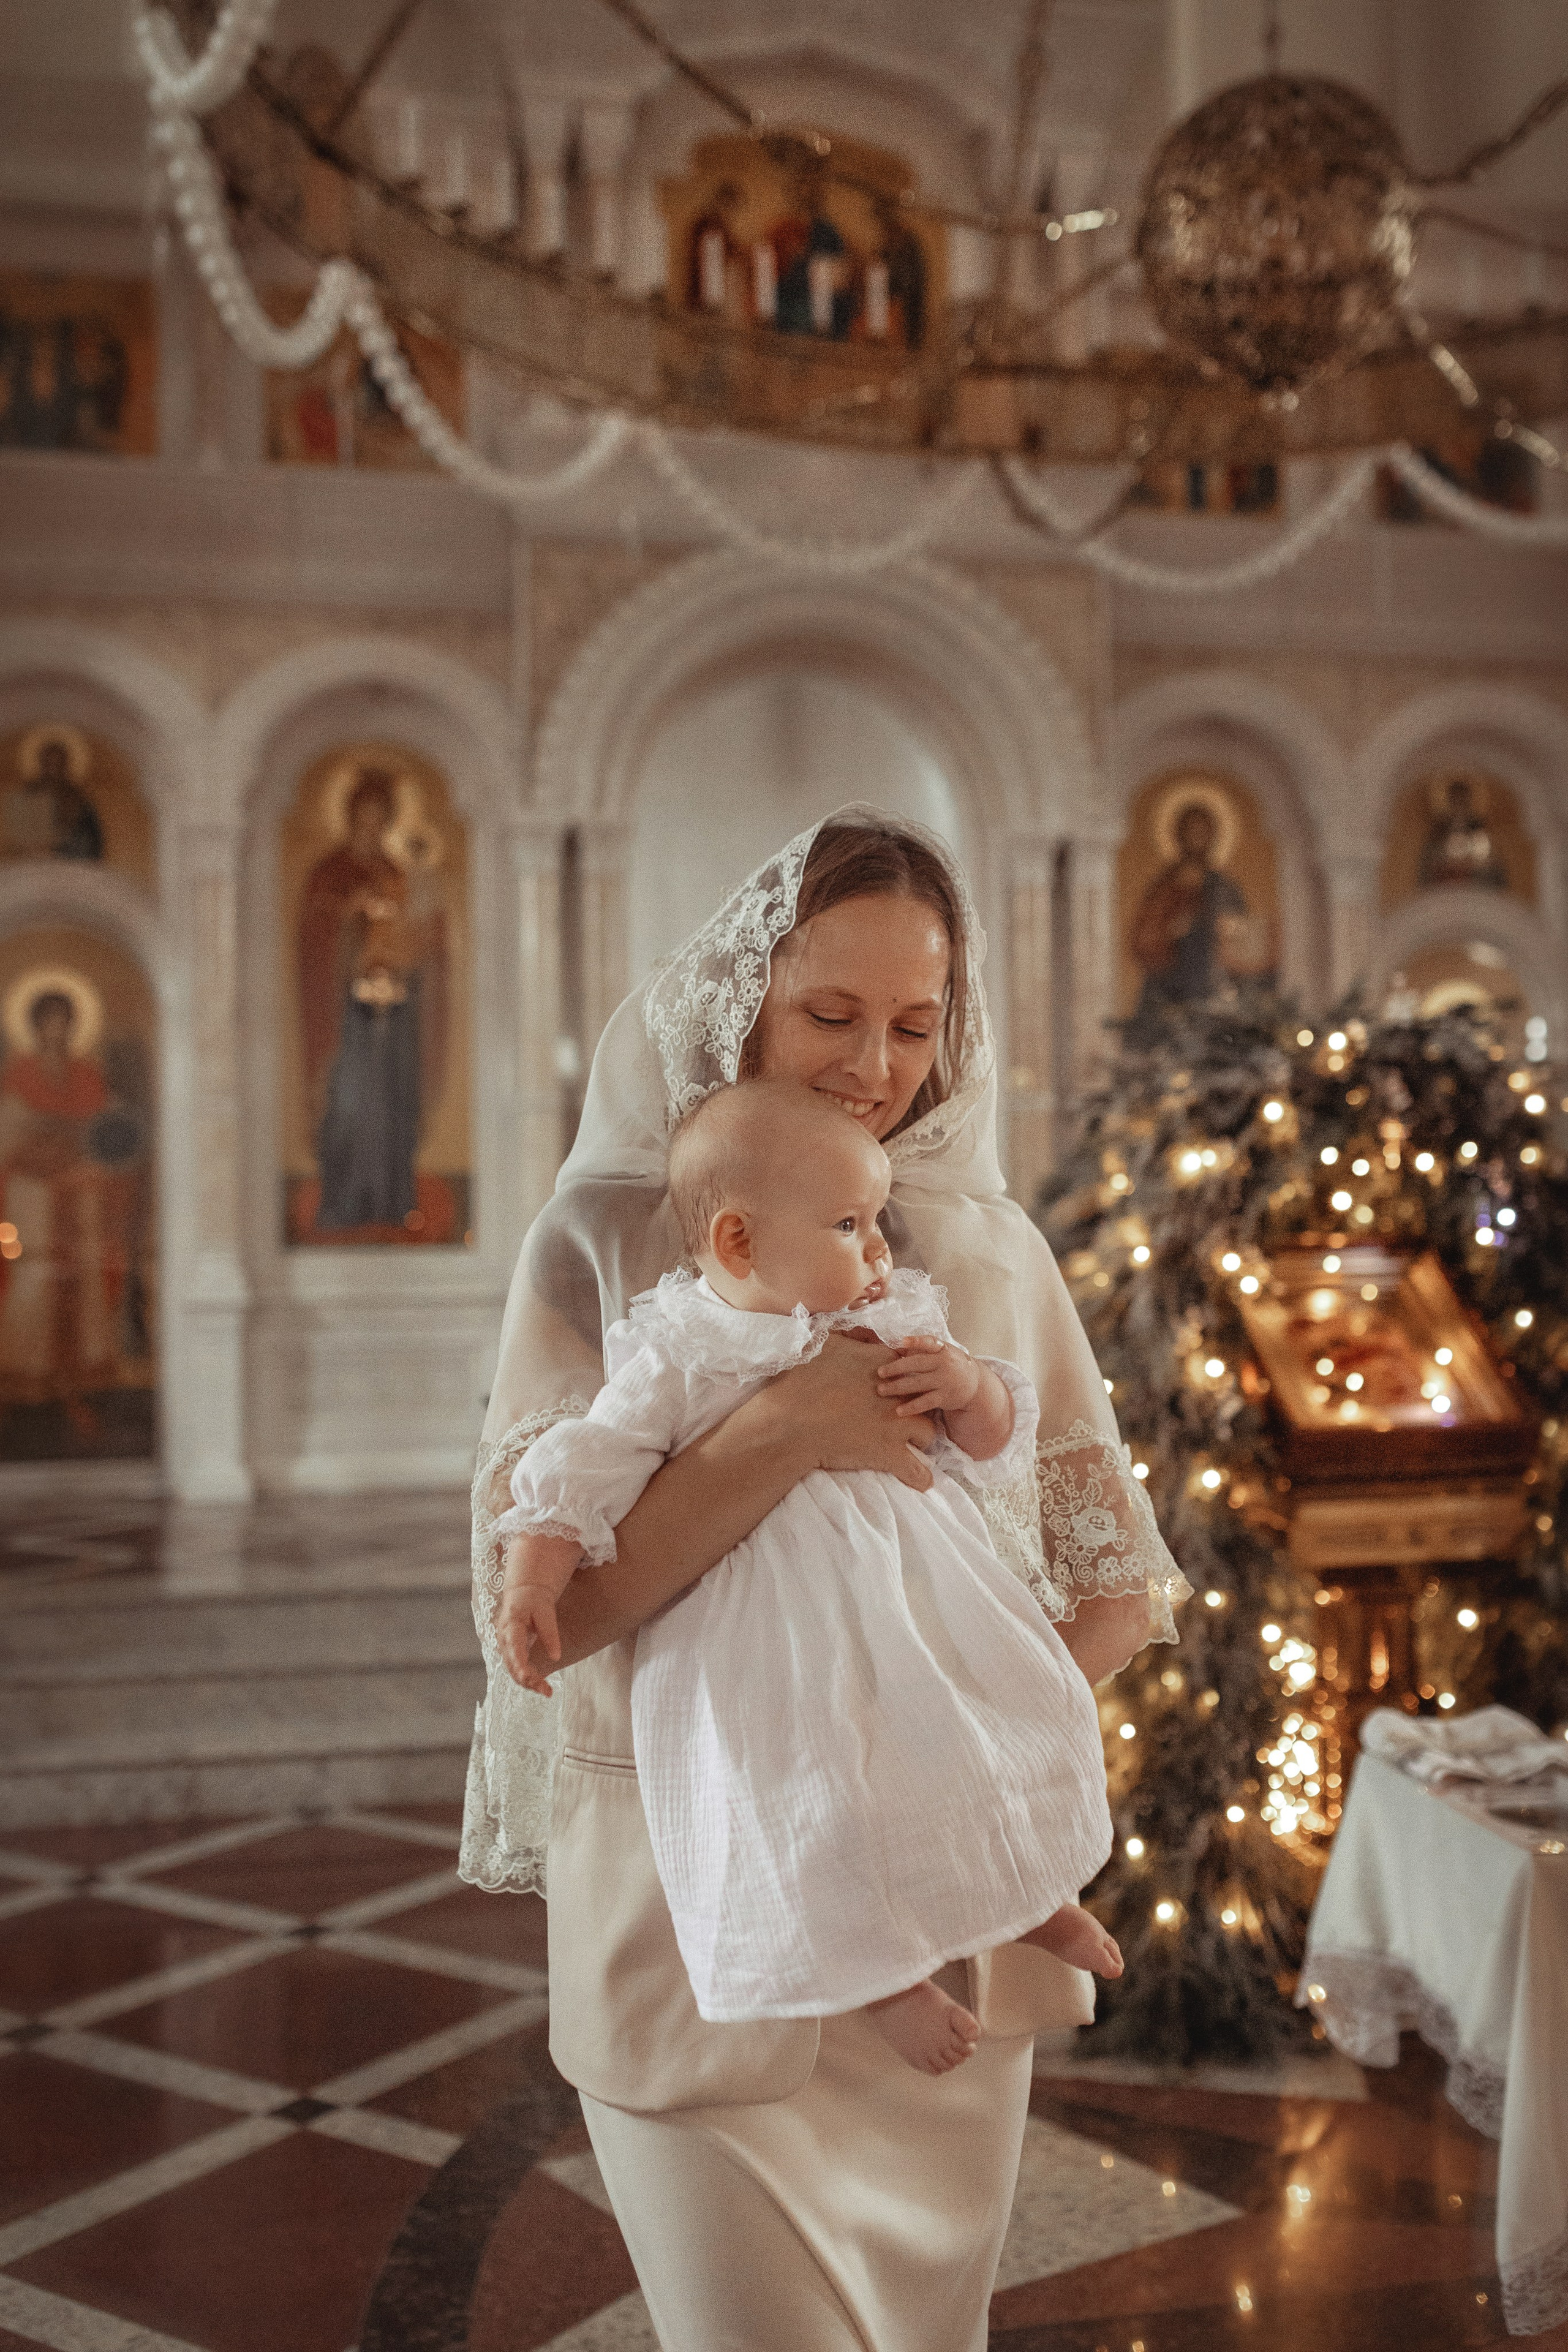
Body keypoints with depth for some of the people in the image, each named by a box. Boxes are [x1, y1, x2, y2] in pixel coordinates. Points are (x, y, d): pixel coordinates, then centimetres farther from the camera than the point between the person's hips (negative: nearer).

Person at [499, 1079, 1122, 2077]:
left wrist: (972, 1385, -12)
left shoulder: (899, 1324, 5)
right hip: (776, 1625, -5)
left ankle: (1034, 1889, 37)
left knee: (1030, 1698, 11)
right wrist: (534, 1587, -18)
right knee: (824, 1785, -17)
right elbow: (585, 1470, -8)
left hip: (920, 1577, 6)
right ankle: (883, 1971, 9)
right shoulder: (678, 1357, -10)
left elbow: (996, 1446, 10)